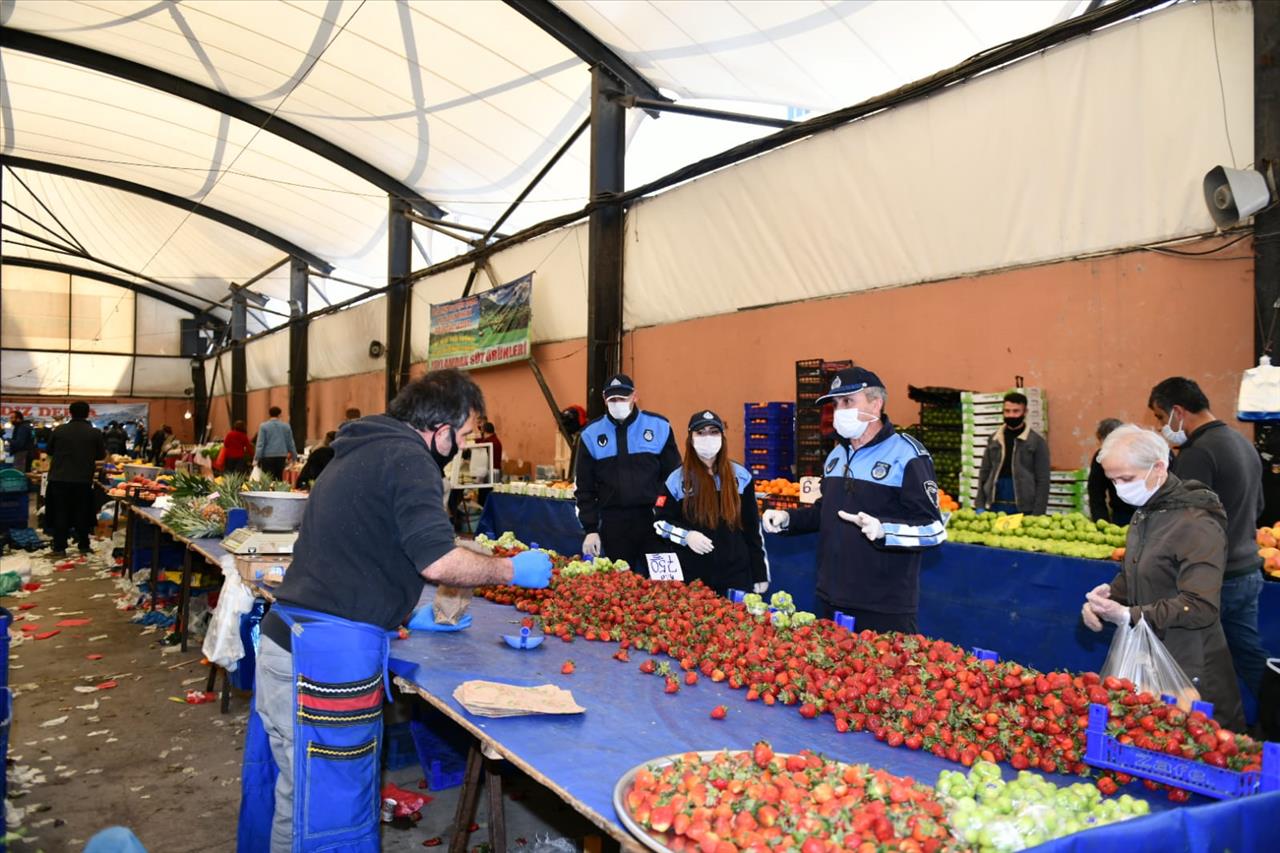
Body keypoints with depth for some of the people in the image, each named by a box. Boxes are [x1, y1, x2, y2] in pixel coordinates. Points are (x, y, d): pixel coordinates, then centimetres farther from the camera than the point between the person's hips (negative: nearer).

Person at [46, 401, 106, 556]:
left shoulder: (59, 430, -3)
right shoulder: (95, 432, -6)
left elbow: (49, 451, 10)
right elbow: (101, 455, 5)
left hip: (59, 478, 1)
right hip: (83, 479, 0)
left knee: (60, 513, 8)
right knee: (82, 513, 10)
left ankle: (59, 547, 8)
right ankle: (83, 545, 15)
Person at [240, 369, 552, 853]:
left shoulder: (361, 451, 17)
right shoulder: (407, 457, -13)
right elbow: (437, 561, -20)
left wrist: (400, 614, 26)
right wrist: (513, 570, -6)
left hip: (285, 636, 10)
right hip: (331, 655, -10)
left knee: (285, 788, 22)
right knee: (325, 811, 0)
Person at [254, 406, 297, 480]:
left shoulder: (264, 426, -2)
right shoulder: (286, 426, 6)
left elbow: (260, 444, -6)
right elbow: (290, 443, 11)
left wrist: (257, 459, -4)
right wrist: (293, 456, 20)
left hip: (268, 457, -3)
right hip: (281, 456, 3)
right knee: (279, 478, 9)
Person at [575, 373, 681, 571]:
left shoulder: (659, 426, 1)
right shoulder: (591, 434, 3)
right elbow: (585, 488, 6)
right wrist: (590, 528, 0)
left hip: (652, 520, -1)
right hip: (612, 523, 1)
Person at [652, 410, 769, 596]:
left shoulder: (740, 476, 5)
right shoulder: (677, 479, 1)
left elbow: (752, 528, 8)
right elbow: (660, 521, 5)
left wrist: (760, 574, 6)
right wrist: (686, 535, -14)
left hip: (736, 575, 1)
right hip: (693, 576, -1)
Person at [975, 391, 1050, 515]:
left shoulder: (1037, 441, -1)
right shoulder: (994, 439, 10)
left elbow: (1042, 480, -4)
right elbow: (984, 473, 11)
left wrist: (1037, 515, -11)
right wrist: (979, 506, 2)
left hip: (1024, 510, -3)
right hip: (995, 508, 3)